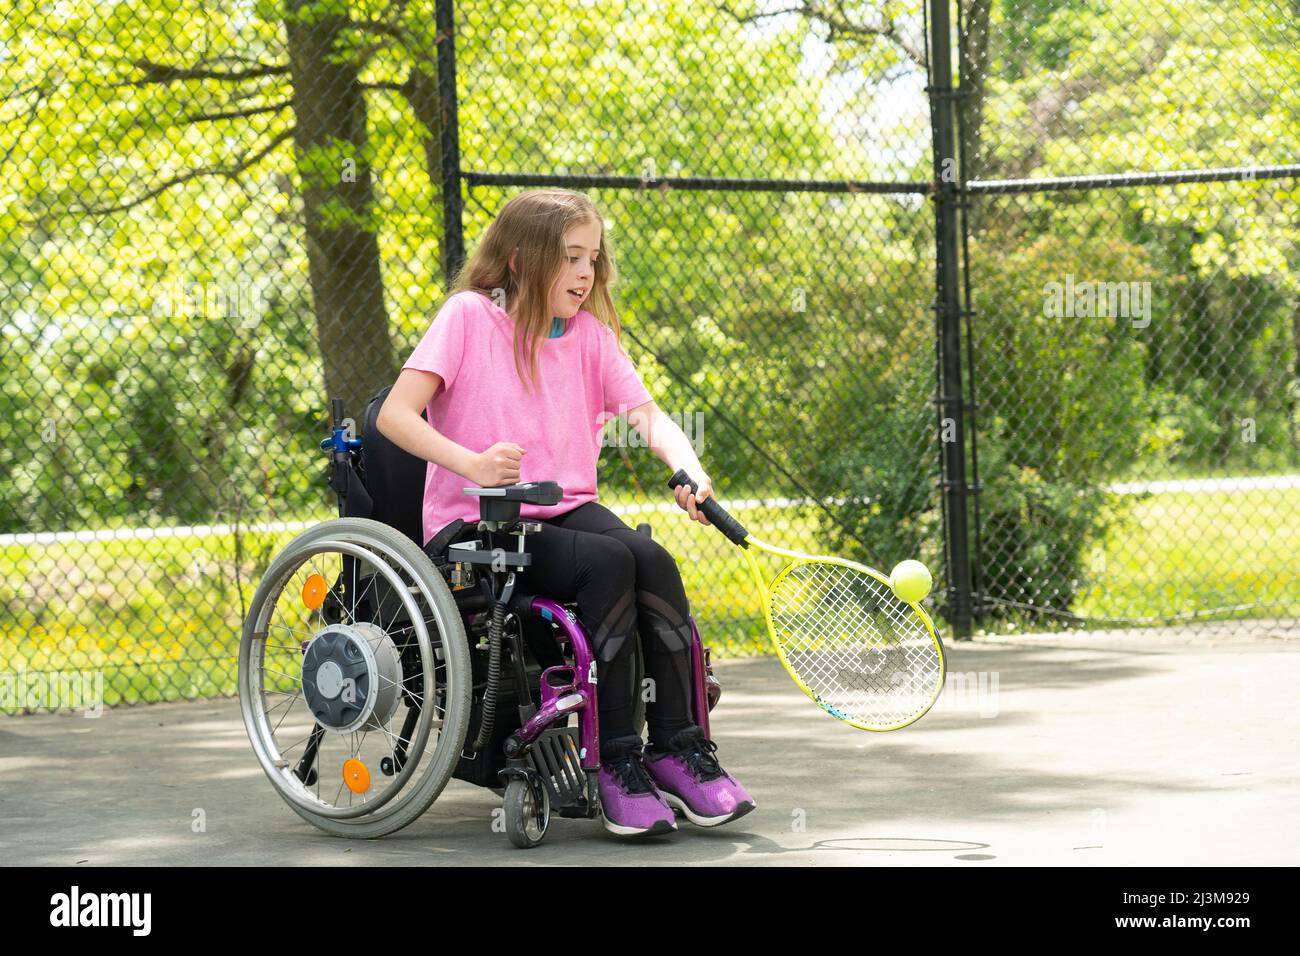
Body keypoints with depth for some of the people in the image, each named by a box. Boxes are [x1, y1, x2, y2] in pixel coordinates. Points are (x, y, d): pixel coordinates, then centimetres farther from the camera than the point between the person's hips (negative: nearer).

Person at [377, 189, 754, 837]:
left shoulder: (590, 333, 11)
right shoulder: (470, 315, -4)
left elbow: (647, 415, 0)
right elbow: (395, 415, -12)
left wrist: (689, 470, -21)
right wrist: (472, 464, -27)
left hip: (567, 509, 5)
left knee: (653, 561, -25)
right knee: (609, 561, -29)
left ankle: (678, 747, -16)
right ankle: (616, 760, -23)